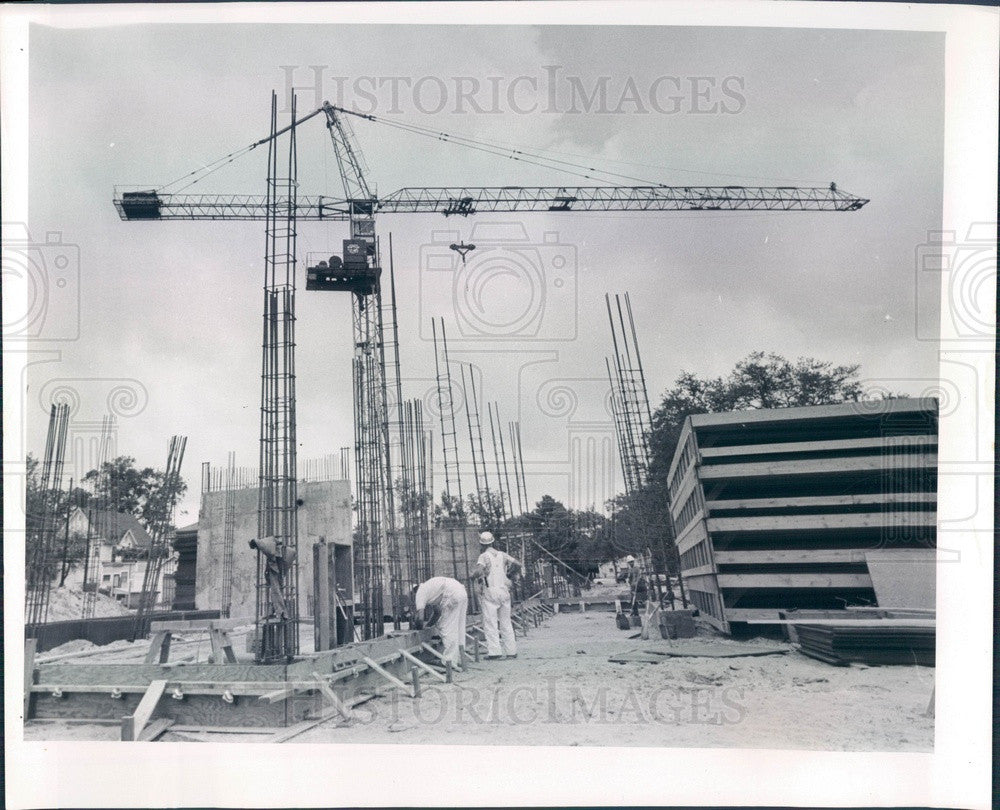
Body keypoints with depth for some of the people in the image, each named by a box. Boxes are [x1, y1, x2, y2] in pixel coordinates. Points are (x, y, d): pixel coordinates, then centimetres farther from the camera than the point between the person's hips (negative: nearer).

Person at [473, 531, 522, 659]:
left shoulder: (484, 556, -4)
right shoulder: (502, 555, 10)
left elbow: (479, 571, -20)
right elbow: (517, 565, 5)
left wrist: (474, 576, 0)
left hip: (490, 592, -5)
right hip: (504, 591, 5)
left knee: (490, 622, -3)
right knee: (506, 622, 11)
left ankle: (494, 651, -10)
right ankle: (511, 651, 11)